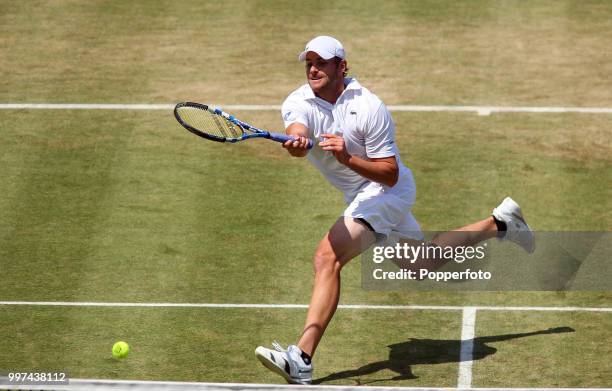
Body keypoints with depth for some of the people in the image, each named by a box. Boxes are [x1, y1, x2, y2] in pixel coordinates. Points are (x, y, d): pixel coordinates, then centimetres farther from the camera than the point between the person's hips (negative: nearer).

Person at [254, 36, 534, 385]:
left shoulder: (369, 107, -22)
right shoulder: (298, 103, -8)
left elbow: (390, 173, -24)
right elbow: (298, 133, -31)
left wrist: (348, 159, -40)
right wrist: (297, 142, -54)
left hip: (387, 190, -8)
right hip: (361, 196, 8)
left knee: (328, 257, -28)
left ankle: (301, 359, -36)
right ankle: (501, 223, 44)